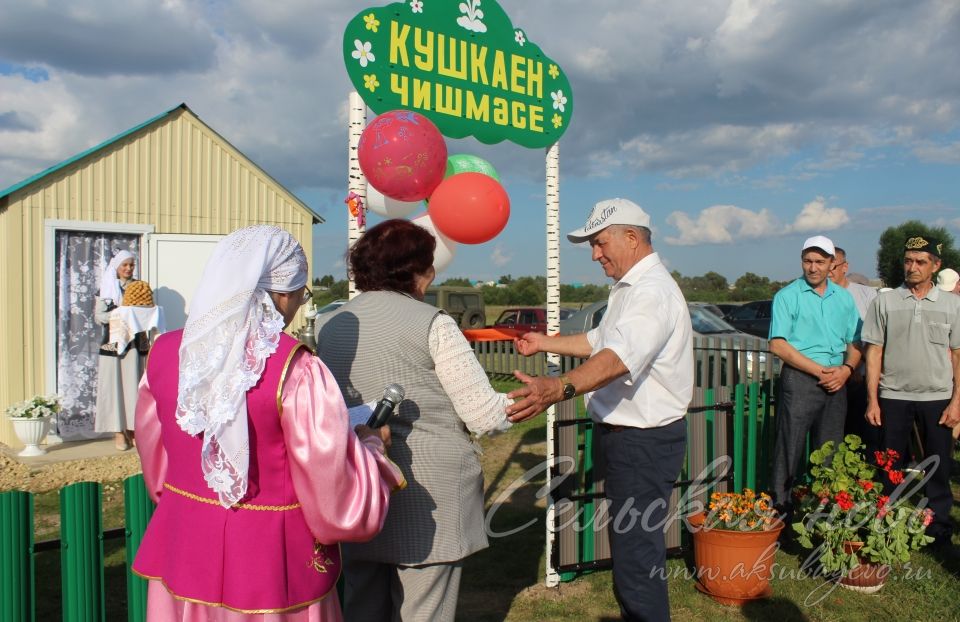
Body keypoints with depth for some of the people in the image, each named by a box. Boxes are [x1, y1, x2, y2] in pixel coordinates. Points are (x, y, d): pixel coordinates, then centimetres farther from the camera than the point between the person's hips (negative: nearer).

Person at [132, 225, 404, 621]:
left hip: (182, 555, 5)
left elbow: (156, 468, 9)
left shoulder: (164, 352, -5)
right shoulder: (296, 371, -23)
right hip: (272, 569, -5)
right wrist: (370, 445, -1)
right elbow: (339, 504, -20)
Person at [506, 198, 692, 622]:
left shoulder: (653, 292, -21)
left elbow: (618, 358, -39)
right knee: (631, 544, 22)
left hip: (644, 441, -11)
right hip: (625, 434, 11)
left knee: (635, 555, -5)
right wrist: (546, 344, 26)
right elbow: (601, 341, 28)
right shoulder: (630, 288, 14)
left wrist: (558, 388, -52)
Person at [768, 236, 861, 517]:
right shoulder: (787, 296, -2)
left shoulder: (844, 298, 13)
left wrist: (846, 369, -5)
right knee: (790, 448, -5)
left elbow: (855, 342, 15)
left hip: (836, 382, 5)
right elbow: (778, 345, -9)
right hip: (799, 379, -5)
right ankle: (780, 508, 2)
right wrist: (819, 370, -13)